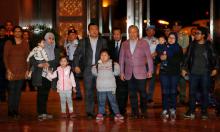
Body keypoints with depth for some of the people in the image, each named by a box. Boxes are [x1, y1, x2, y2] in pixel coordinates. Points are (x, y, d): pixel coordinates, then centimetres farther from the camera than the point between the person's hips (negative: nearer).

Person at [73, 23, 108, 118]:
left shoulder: (103, 41, 9)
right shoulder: (83, 42, 7)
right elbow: (77, 54, 9)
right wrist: (76, 66, -1)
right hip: (88, 70, 0)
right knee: (89, 91, 1)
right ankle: (89, 112, 7)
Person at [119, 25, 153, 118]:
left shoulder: (143, 43, 0)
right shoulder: (124, 44, 7)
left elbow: (149, 57, 1)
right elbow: (121, 58, 10)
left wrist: (150, 70, -3)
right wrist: (121, 72, 6)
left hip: (141, 73, -2)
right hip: (129, 73, 2)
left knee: (142, 92, -1)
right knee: (132, 93, 4)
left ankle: (143, 112, 13)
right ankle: (135, 112, 13)